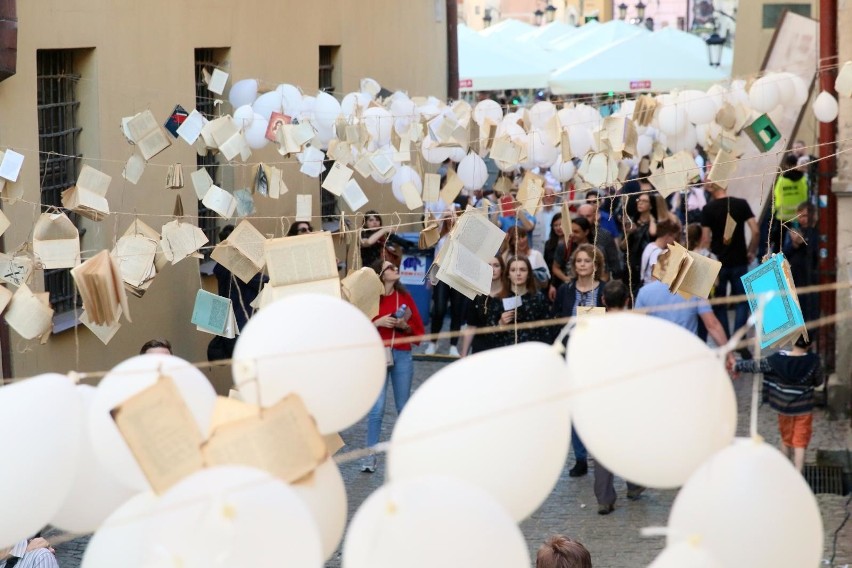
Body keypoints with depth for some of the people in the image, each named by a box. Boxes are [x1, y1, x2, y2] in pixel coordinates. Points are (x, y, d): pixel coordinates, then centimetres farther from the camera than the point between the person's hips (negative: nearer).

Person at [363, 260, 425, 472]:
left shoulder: (404, 296, 7)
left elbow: (418, 329, 10)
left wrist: (405, 326, -9)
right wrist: (378, 322, -15)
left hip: (402, 355, 3)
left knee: (404, 406, 9)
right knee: (377, 408, -8)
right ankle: (371, 455, -1)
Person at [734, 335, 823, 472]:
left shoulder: (778, 359, -15)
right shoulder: (813, 361, -17)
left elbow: (755, 366, -5)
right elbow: (819, 381, -2)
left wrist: (737, 365, 8)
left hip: (784, 408, 2)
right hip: (803, 409, -2)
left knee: (786, 441, 23)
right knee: (800, 445, 3)